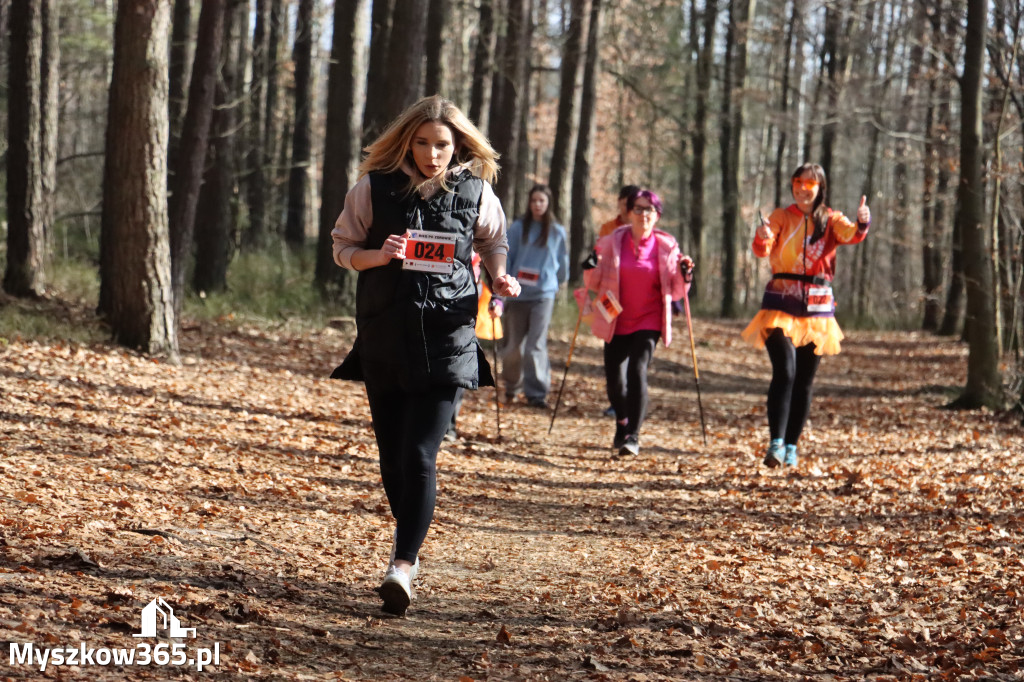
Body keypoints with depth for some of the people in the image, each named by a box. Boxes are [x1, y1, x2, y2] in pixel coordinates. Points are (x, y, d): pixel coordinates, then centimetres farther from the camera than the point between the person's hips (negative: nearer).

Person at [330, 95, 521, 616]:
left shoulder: (476, 191, 1)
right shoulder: (375, 188, 0)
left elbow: (493, 241, 19)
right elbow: (342, 246, 8)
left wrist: (500, 278, -1)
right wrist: (378, 256, -13)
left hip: (447, 338, -2)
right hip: (384, 338, 2)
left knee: (419, 455, -15)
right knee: (392, 456, 10)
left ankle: (403, 565, -19)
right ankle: (409, 546, 31)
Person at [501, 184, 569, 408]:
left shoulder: (557, 232, 6)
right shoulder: (518, 228, 4)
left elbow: (562, 263, 18)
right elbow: (506, 257, 3)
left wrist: (558, 282, 25)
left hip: (543, 295, -1)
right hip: (518, 294, 1)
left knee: (536, 345, -8)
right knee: (513, 345, 5)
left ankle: (536, 393, -6)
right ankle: (511, 387, 25)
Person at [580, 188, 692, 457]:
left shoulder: (666, 247, -2)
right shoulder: (612, 242, -1)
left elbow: (674, 293, 4)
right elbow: (595, 284, 6)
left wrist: (683, 275, -14)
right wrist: (592, 267, -13)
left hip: (649, 321, -2)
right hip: (616, 321, 2)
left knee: (637, 370, -22)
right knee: (614, 378, 3)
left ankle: (633, 436, -18)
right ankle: (622, 424, 34)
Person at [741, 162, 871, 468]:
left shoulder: (830, 220, 5)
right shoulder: (781, 217, 3)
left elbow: (850, 235, -15)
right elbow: (762, 250, -11)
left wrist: (862, 224, -38)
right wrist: (762, 239, -35)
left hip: (817, 308, 2)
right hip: (781, 305, -2)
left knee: (804, 381, 5)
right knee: (784, 371, -19)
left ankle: (791, 446, 14)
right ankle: (775, 443, -23)